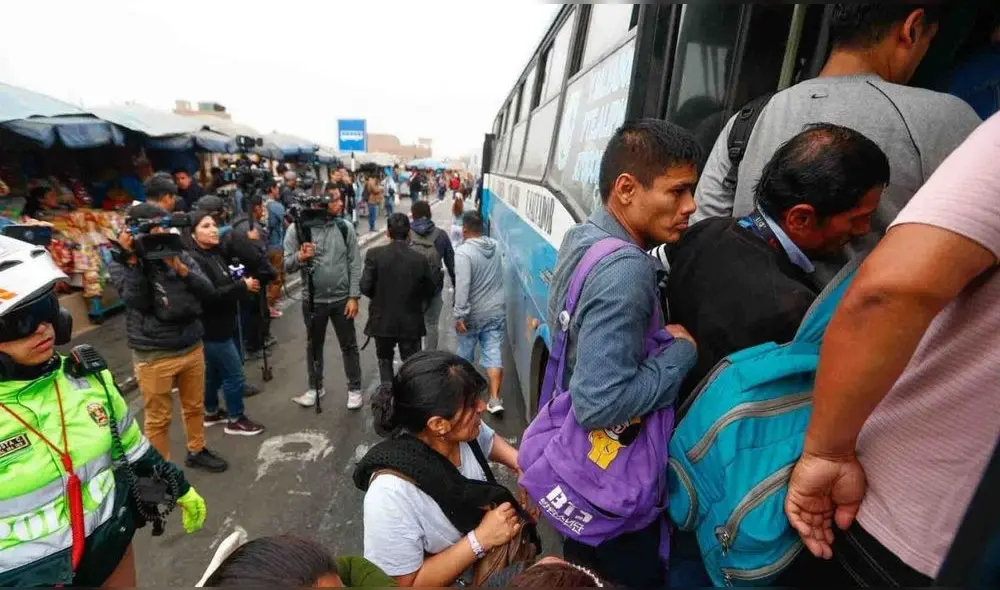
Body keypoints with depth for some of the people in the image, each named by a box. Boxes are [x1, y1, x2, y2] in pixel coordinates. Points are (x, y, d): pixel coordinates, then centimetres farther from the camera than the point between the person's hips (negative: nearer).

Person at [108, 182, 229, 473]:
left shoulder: (178, 253, 4)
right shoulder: (120, 261, -3)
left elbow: (208, 290, -5)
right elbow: (138, 302, -17)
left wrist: (179, 266, -19)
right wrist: (132, 260, -19)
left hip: (192, 346, 4)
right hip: (154, 354, -3)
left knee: (195, 406, 19)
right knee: (157, 418, 9)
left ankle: (197, 451, 39)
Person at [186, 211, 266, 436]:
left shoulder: (215, 253, 8)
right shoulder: (194, 260, -21)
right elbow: (208, 295, -29)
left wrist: (243, 284, 1)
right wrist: (243, 287, -23)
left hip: (219, 324, 9)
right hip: (212, 327, -9)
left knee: (214, 372, 21)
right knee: (234, 374, 0)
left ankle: (211, 413, 37)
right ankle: (235, 420, 14)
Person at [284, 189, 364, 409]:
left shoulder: (345, 227, -5)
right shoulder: (296, 229, -8)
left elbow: (355, 264, -4)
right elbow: (287, 266, -5)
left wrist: (353, 297, -9)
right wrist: (299, 257, -28)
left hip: (342, 299, 0)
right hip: (313, 300, 0)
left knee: (349, 346, 10)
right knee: (314, 345, 17)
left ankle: (354, 389, 26)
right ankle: (315, 387, 36)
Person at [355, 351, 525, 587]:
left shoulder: (462, 431, -16)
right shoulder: (392, 493, -32)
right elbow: (406, 584, -22)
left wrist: (521, 462, -10)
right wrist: (481, 539, -26)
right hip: (443, 581, -5)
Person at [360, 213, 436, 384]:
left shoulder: (374, 254, -13)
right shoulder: (420, 260, -11)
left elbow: (365, 287, -13)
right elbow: (429, 291, -3)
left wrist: (379, 297, 7)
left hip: (382, 320, 1)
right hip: (411, 322, 0)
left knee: (385, 360, 23)